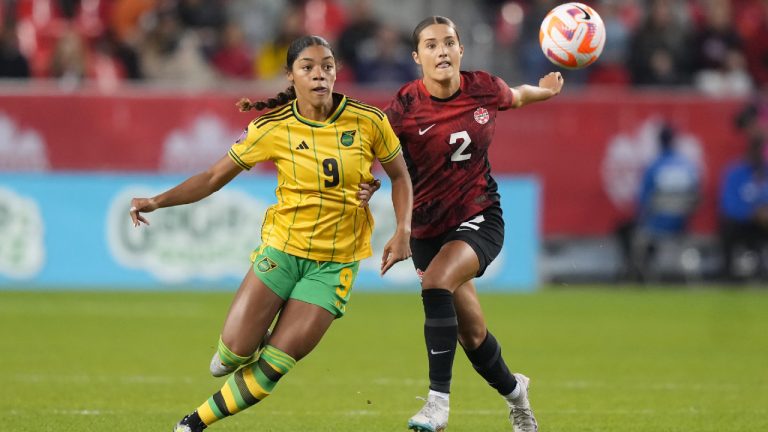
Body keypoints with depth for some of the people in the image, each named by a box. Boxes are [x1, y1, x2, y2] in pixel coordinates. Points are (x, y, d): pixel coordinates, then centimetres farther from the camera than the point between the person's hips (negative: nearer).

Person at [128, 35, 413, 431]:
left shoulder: (368, 121, -7)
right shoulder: (274, 128, -8)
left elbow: (400, 175, 8)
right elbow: (215, 177, -3)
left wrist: (403, 231, -6)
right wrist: (158, 201, -15)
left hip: (335, 263, 0)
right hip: (282, 247, 0)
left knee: (272, 367, -7)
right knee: (235, 350, -9)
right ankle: (230, 357, 29)